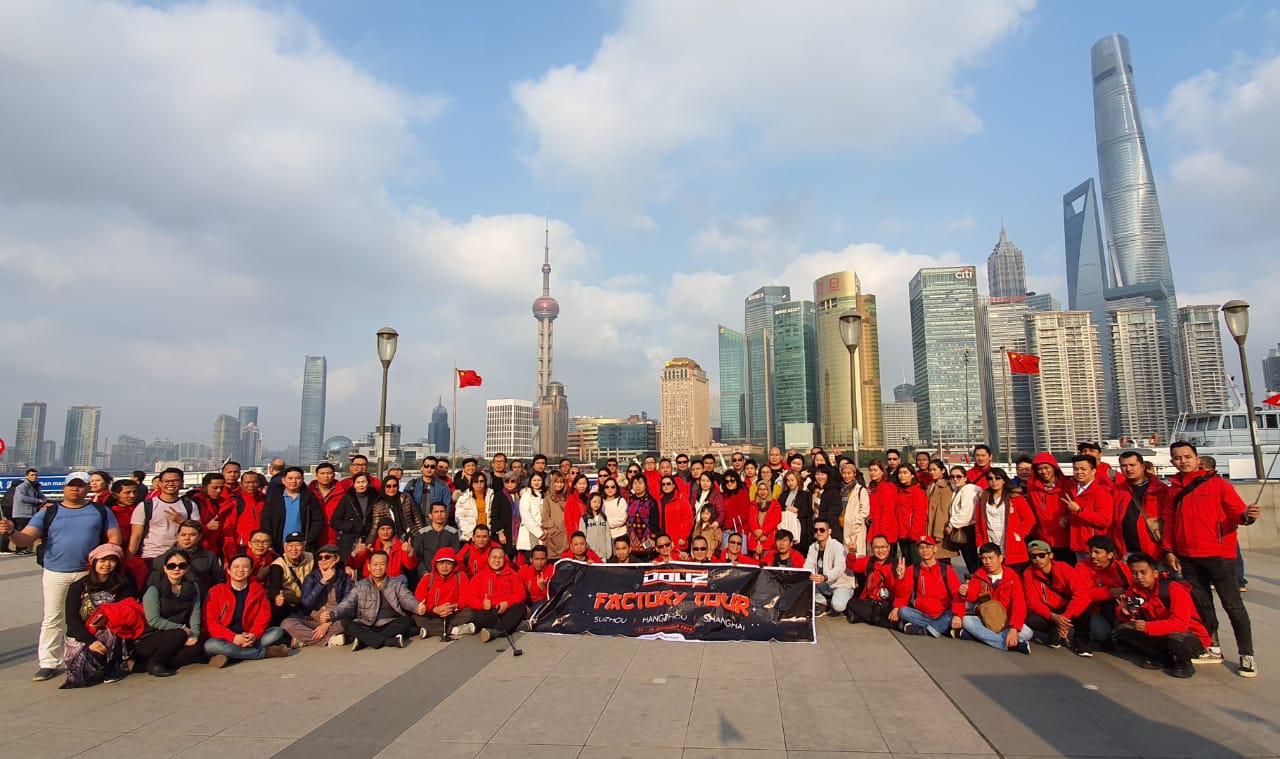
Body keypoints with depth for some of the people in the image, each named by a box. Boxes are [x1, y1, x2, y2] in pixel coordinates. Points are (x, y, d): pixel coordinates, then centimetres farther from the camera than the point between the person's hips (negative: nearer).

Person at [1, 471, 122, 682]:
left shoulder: (101, 511, 6)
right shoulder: (48, 512, 5)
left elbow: (114, 537, 4)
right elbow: (26, 539, -4)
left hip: (90, 573, 0)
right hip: (55, 573, 0)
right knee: (52, 618, 3)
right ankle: (48, 663, 12)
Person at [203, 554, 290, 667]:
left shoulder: (258, 590, 8)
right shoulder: (216, 591, 1)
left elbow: (263, 616, 2)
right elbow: (210, 621, -7)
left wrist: (254, 635, -19)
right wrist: (233, 637, -21)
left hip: (248, 638, 2)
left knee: (277, 632, -20)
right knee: (210, 645, -35)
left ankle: (230, 657, -28)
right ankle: (266, 652, -27)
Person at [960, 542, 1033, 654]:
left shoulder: (1012, 577, -8)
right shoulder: (978, 575, -1)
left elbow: (1019, 605, -18)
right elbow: (972, 596, -17)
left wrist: (1013, 629, -32)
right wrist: (966, 592, -43)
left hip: (1006, 621, -1)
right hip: (984, 619, 1)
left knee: (1026, 633, -29)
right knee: (966, 621, -29)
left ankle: (980, 635, -27)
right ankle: (1012, 644, -32)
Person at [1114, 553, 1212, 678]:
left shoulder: (1174, 589, -22)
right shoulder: (1135, 590, -5)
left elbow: (1180, 624, -33)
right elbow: (1121, 619, -3)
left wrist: (1148, 627, -45)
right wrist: (1124, 612, -27)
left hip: (1193, 637, -5)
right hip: (1160, 635, 6)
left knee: (1175, 637, -39)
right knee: (1122, 629, -12)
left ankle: (1183, 662, -6)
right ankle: (1163, 657, 0)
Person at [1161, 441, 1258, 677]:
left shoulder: (1217, 483, -2)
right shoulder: (1173, 490, 9)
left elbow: (1237, 512, -7)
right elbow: (1168, 523, 10)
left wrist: (1247, 516, -29)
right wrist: (1168, 550, 4)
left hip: (1218, 554, -4)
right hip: (1187, 558, 4)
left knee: (1233, 605, 1)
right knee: (1201, 604, 11)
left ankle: (1246, 655, 11)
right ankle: (1213, 648, 22)